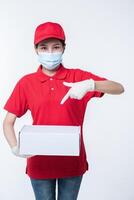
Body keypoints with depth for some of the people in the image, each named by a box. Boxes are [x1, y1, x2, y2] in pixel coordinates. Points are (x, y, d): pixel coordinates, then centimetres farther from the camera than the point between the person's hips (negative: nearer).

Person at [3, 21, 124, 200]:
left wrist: (90, 85, -30)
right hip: (40, 163, 0)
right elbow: (8, 122, 0)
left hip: (72, 162, 0)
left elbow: (119, 89, -12)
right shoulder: (26, 83, -3)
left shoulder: (78, 77, -4)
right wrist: (15, 148, -19)